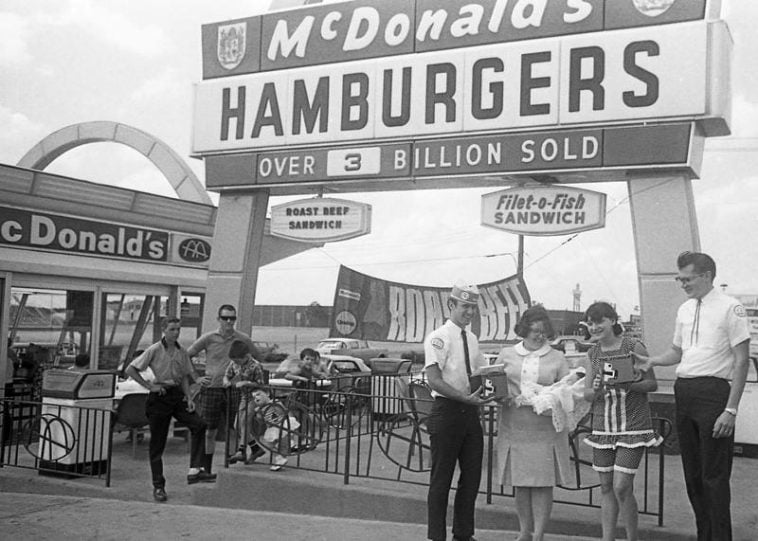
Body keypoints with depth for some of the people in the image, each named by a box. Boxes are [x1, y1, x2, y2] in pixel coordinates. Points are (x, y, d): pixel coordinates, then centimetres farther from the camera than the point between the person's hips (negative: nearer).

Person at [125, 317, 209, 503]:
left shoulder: (182, 353, 6)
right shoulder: (154, 350, -8)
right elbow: (130, 370, -9)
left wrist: (188, 398, 2)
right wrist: (149, 386, -13)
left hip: (177, 395, 4)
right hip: (159, 397, -4)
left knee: (198, 424, -16)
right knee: (157, 443, 2)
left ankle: (194, 471, -13)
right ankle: (158, 486, 14)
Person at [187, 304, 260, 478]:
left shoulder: (243, 339, 3)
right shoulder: (208, 338, -2)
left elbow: (257, 359, 18)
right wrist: (196, 377, 0)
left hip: (233, 389, 1)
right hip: (211, 388, -1)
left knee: (234, 431, 2)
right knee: (209, 432, 6)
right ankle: (207, 470, 17)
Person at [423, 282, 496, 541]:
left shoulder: (472, 339, 14)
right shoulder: (438, 337, -10)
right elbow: (434, 381, -18)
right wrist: (466, 397, -28)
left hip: (470, 412, 8)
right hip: (446, 411, -7)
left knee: (472, 476, 13)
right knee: (441, 479, 1)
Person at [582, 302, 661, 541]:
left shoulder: (634, 347, -7)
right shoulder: (593, 353, 7)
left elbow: (652, 384, -3)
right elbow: (586, 394, 7)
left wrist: (629, 385, -21)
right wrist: (596, 390, -15)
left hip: (633, 425, -4)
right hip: (602, 426, 5)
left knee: (622, 487, -8)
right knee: (606, 487, 8)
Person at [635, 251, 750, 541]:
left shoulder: (730, 308, -8)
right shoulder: (684, 309, 13)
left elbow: (741, 361, -10)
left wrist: (731, 409, -15)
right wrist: (651, 361, 3)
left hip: (713, 390, -7)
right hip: (683, 391, 7)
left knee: (714, 475, -2)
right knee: (692, 473, 14)